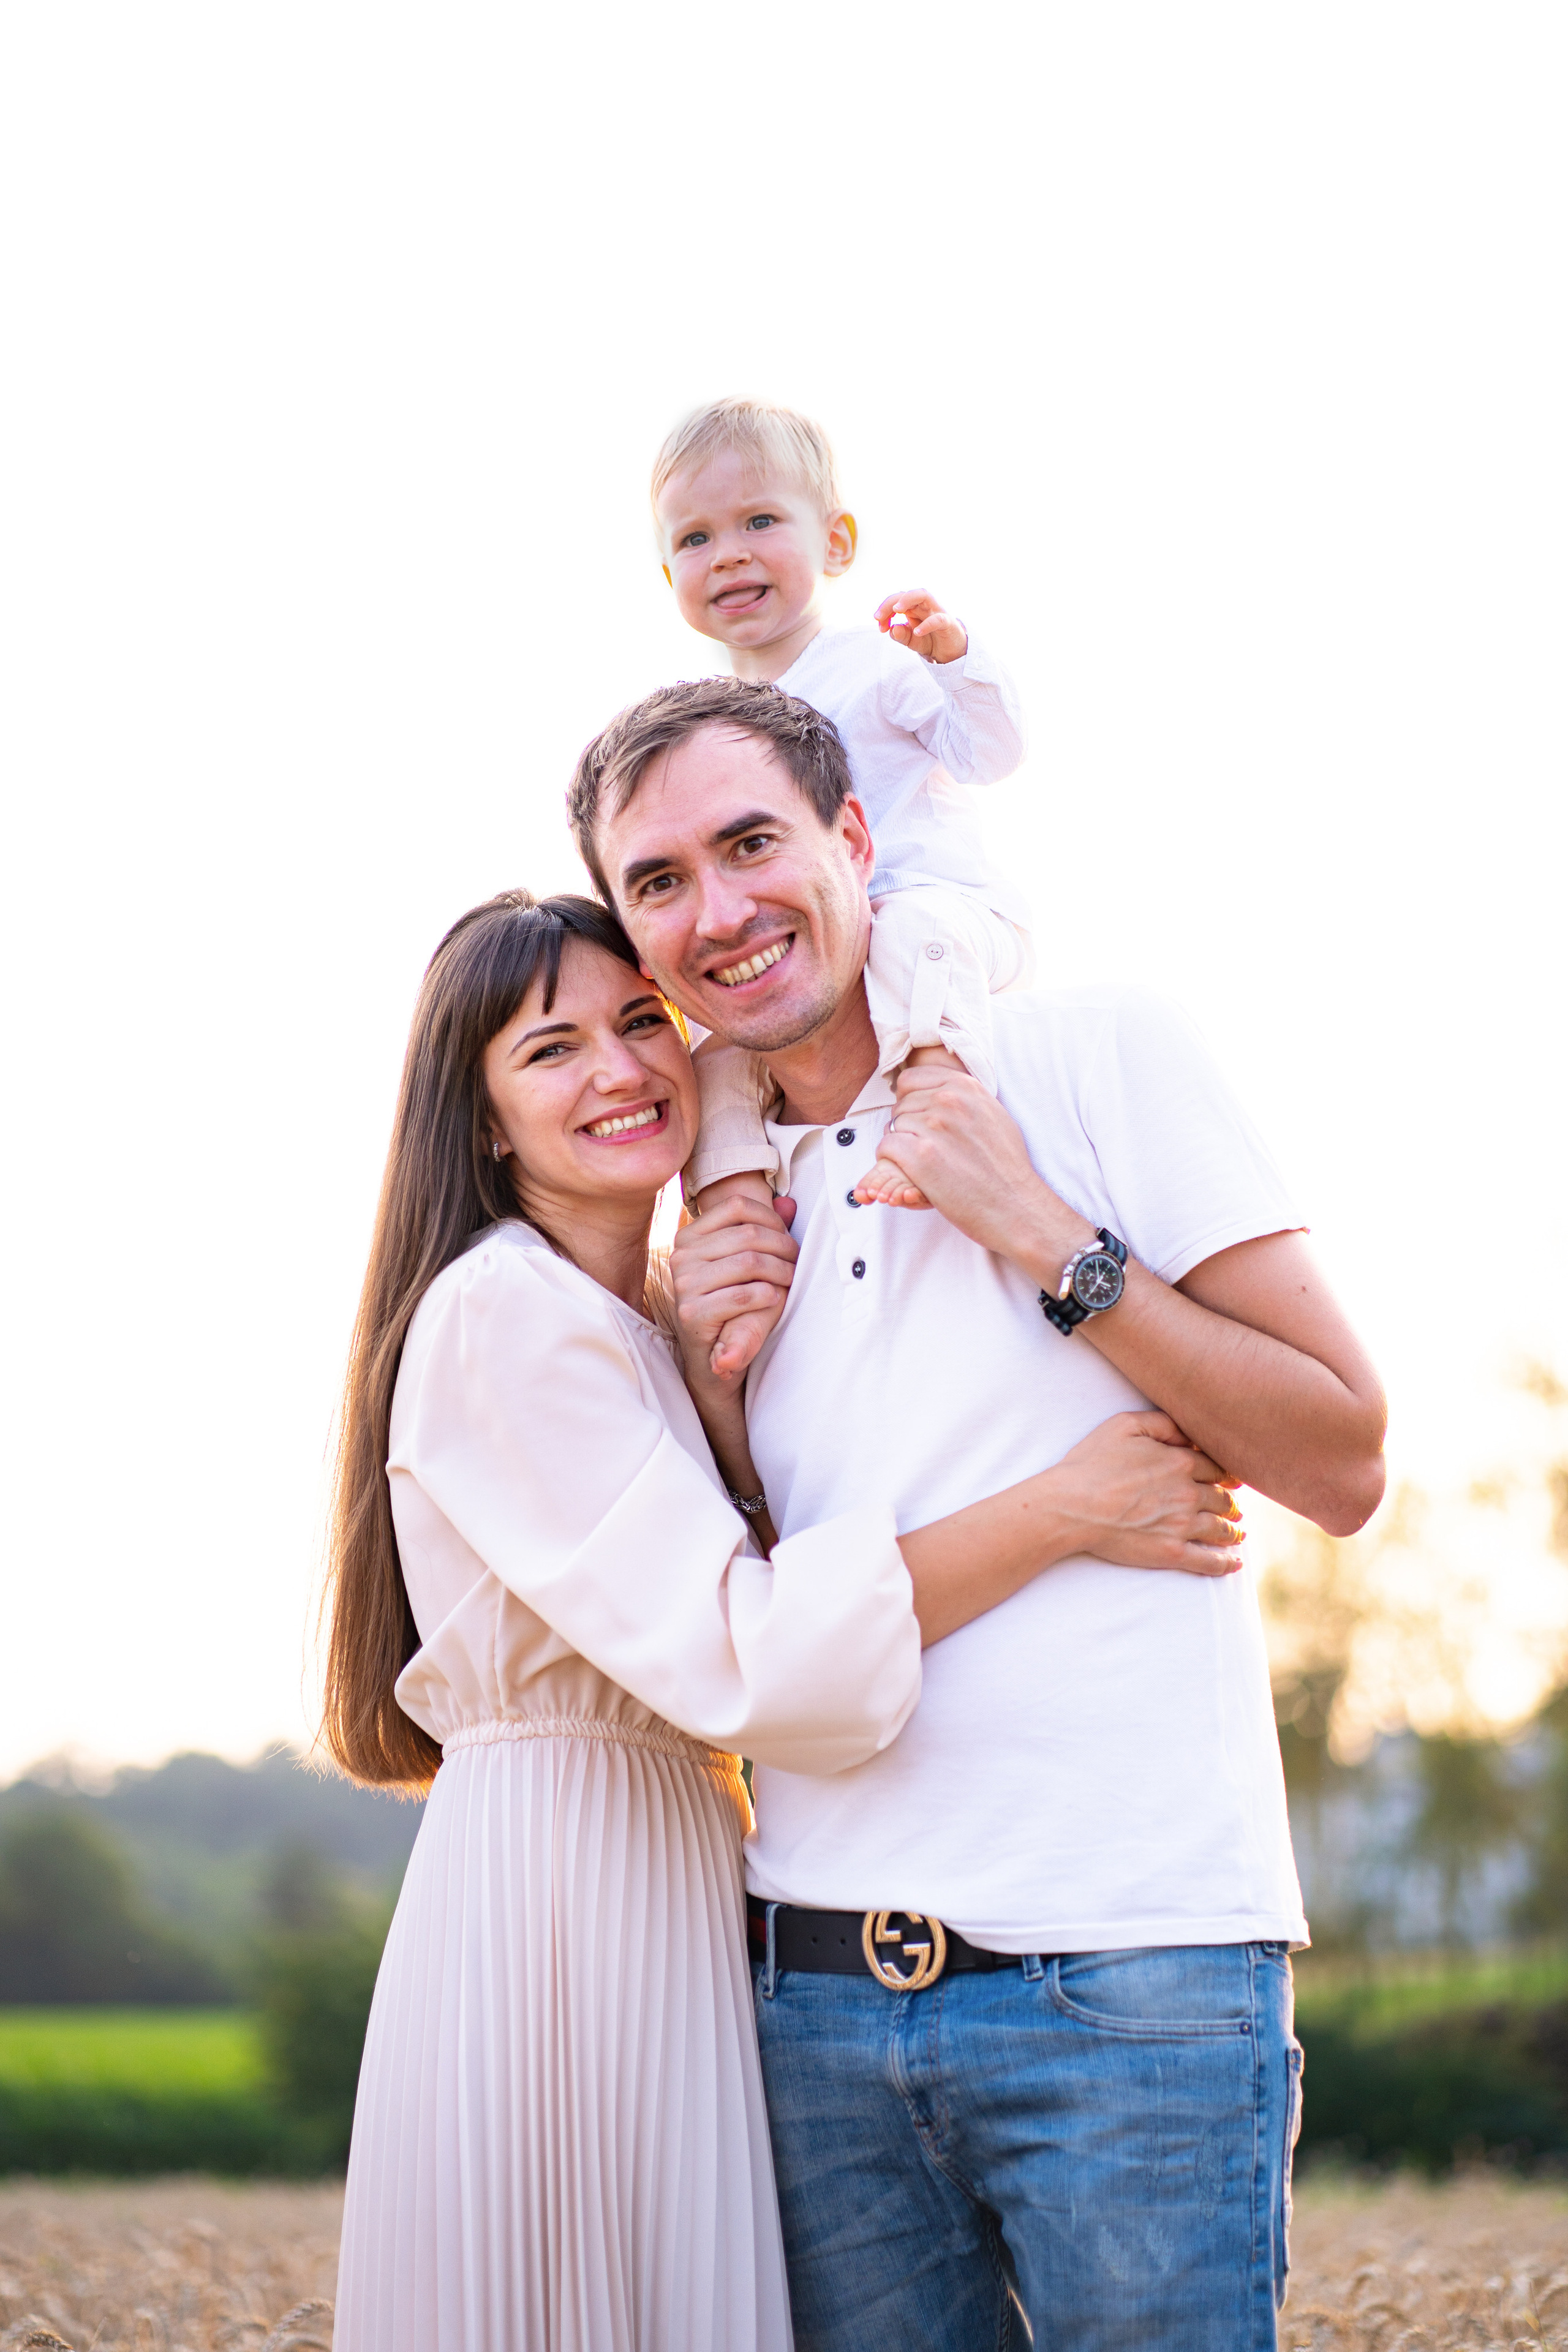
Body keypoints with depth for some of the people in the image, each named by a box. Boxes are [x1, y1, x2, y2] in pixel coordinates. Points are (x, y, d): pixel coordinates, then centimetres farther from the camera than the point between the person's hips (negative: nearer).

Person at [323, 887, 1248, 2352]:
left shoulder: (648, 1329, 18)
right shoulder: (503, 1312, -12)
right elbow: (735, 1652, -20)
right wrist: (1070, 1506, -18)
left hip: (678, 1887, 9)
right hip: (553, 1886, -9)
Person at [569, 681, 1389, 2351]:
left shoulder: (1091, 1050, -1)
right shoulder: (725, 1217, 14)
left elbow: (1345, 1467, -3)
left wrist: (1045, 1237, -11)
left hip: (1126, 1969, -4)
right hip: (816, 1984, 5)